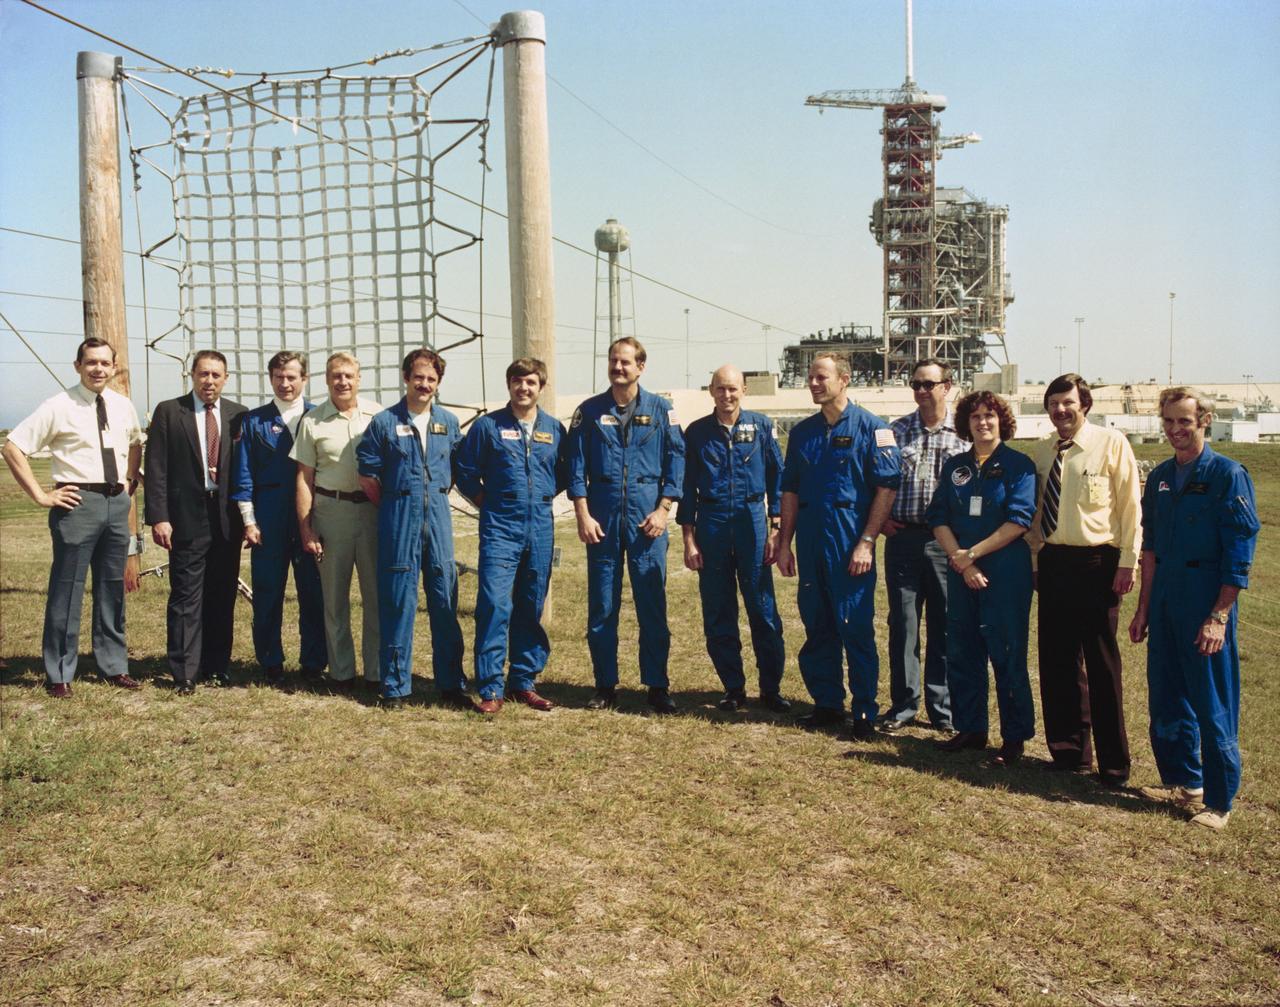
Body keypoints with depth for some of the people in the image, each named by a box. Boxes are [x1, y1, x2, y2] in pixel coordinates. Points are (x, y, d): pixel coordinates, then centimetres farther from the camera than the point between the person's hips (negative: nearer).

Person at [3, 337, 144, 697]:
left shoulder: (123, 407, 9)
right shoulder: (59, 407, -8)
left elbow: (135, 444, 29)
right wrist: (41, 495, -12)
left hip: (117, 502, 5)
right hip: (77, 502, -5)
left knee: (113, 587, 13)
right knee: (67, 588, 0)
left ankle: (114, 666, 24)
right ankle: (59, 674, 12)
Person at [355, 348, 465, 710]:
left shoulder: (449, 422, 8)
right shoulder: (385, 422, -1)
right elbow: (367, 476, 2)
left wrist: (435, 498, 9)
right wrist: (394, 508, 6)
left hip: (438, 517, 3)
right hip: (398, 521, -3)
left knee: (445, 601, 5)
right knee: (397, 602, 1)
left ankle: (451, 683, 14)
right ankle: (395, 686, 11)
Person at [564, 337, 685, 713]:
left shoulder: (660, 410, 5)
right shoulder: (590, 411, 7)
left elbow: (675, 462, 4)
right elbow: (576, 467, 5)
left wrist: (663, 510, -5)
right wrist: (583, 515, -4)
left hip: (647, 517, -1)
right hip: (602, 519, 1)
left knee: (653, 604, 1)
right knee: (601, 606, 5)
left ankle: (657, 685, 10)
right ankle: (605, 686, 15)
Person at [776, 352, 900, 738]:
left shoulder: (871, 427, -4)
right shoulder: (803, 432, 12)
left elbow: (887, 487, -8)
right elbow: (790, 490, 15)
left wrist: (866, 542, -14)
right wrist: (784, 543, 10)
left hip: (850, 541, -5)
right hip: (809, 539, 5)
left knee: (856, 629, -2)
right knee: (816, 626, 10)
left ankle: (864, 712, 8)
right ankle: (827, 703, 22)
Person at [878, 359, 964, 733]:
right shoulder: (895, 431, 7)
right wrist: (881, 519, 2)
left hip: (947, 539, -1)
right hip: (903, 537, 1)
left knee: (945, 625, 6)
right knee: (902, 623, 5)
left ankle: (942, 708, 17)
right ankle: (903, 705, 16)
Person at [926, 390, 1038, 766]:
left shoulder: (1018, 464, -2)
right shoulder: (955, 466, 11)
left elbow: (1018, 521, -11)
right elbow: (939, 518, 4)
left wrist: (971, 554, -12)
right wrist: (960, 561, -10)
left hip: (1006, 572, -5)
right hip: (960, 571, 5)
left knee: (1007, 655, -1)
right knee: (961, 653, 8)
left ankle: (1014, 738, 9)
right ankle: (970, 729, 21)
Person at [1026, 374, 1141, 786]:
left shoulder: (1111, 443, -5)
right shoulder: (1042, 451, 10)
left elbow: (1129, 505, -6)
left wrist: (1127, 562, -10)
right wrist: (1034, 562, 12)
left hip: (1097, 562, -5)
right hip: (1052, 562, 5)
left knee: (1102, 662, 1)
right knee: (1057, 660, 10)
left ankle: (1114, 763, 13)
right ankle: (1069, 751, 24)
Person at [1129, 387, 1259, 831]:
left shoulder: (1228, 475, -8)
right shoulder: (1159, 477, 10)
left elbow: (1239, 554, -12)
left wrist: (1219, 616, -16)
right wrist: (1143, 609, 13)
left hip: (1206, 602, -6)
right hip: (1164, 600, 6)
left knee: (1212, 705, 1)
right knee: (1165, 698, 13)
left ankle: (1217, 800, 13)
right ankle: (1181, 781, 29)